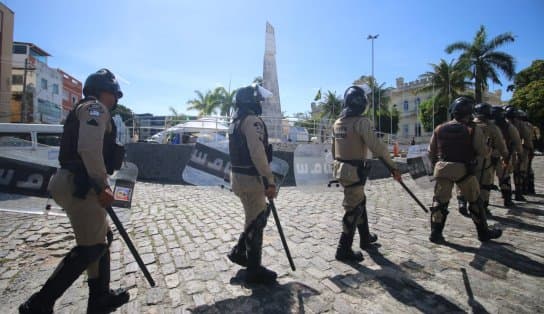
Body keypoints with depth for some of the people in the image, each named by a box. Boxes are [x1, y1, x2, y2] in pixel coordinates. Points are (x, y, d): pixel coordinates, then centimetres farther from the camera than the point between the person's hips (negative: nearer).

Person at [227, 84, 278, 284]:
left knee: (254, 218, 22)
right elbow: (258, 153, -25)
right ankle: (254, 271, 13)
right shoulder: (252, 120, -15)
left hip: (238, 176, 10)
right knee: (256, 221, 0)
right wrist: (269, 181, -24)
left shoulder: (236, 121, 16)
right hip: (250, 178, -10)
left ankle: (239, 252, 31)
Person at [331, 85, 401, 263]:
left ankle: (365, 238, 38)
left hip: (341, 169, 8)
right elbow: (377, 147, -20)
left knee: (360, 202, 23)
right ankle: (344, 250, 11)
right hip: (354, 172, -8)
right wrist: (393, 167, -11)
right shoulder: (361, 122, -16)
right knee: (353, 210, 2)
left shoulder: (337, 123, 8)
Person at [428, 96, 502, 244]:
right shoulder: (473, 129, -5)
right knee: (475, 201, 16)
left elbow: (431, 152, 10)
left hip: (443, 169, 2)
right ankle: (483, 232, 29)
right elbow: (483, 152, -5)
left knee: (440, 201, 8)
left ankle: (436, 233, 6)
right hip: (464, 170, -2)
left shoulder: (439, 129, 6)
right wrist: (488, 150, 17)